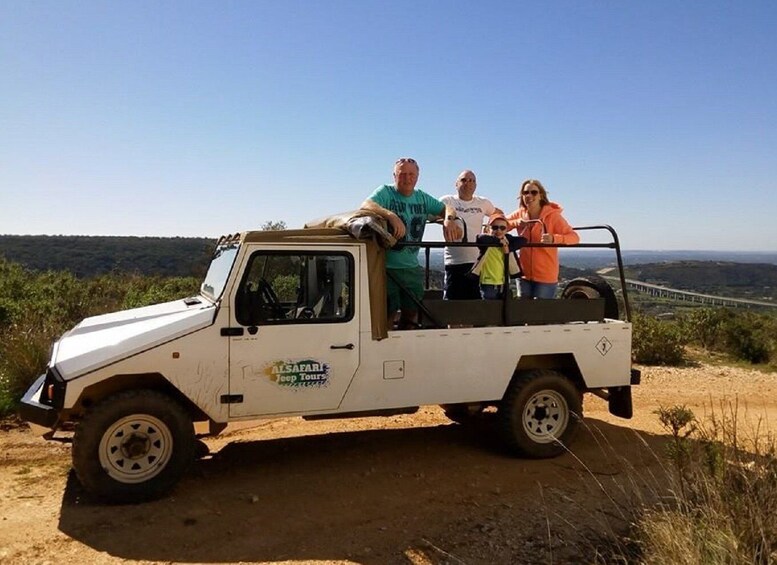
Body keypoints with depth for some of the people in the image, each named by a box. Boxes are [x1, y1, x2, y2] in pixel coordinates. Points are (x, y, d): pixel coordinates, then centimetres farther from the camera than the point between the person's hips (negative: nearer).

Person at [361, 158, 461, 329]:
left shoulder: (422, 198, 11)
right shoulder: (385, 192, -6)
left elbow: (447, 209, 10)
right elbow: (366, 205, -24)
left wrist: (449, 220, -15)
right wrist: (391, 216, -42)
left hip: (412, 268, 6)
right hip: (387, 266, -6)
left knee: (411, 314, 13)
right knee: (387, 315, -4)